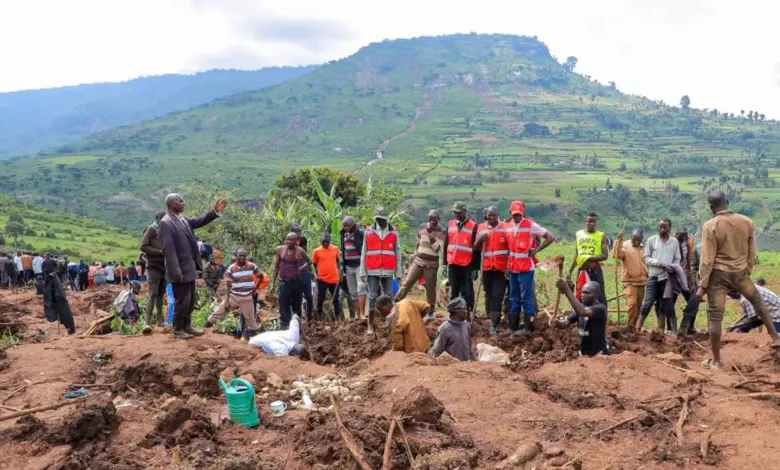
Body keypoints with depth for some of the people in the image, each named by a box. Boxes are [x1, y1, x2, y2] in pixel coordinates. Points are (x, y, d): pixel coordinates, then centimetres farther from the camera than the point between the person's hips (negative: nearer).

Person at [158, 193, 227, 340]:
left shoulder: (183, 219, 10)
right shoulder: (166, 223, -17)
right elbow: (168, 249, -21)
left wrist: (214, 212, 0)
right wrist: (176, 271, -24)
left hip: (189, 268, 9)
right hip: (180, 270, -9)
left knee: (190, 300, 17)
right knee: (182, 301, 1)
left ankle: (187, 326, 30)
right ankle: (177, 330, 16)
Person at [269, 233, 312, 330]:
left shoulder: (300, 251, -4)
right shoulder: (280, 249, -3)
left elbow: (309, 262, 16)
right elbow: (276, 267, 6)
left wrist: (301, 268, 1)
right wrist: (272, 284, 5)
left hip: (296, 282, 1)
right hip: (284, 282, -1)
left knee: (296, 307, 13)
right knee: (284, 309, -5)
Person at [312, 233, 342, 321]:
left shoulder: (336, 249, 2)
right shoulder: (316, 251, -2)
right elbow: (314, 265, 6)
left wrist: (339, 273, 6)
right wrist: (315, 275, -7)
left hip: (334, 279, 2)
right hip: (322, 280, -2)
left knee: (336, 300, 10)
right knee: (320, 300, 2)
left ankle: (338, 319, 19)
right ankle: (320, 320, 11)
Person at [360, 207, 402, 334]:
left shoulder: (394, 232, 5)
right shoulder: (369, 232, 4)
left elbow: (398, 253, 6)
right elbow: (364, 252, 6)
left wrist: (398, 272, 3)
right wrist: (362, 271, 1)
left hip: (388, 270, 1)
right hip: (372, 271, -1)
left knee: (389, 296, 4)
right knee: (373, 296, -1)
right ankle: (370, 324, 4)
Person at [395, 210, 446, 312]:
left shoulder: (442, 232, -6)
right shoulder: (422, 227, 5)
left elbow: (438, 249, -16)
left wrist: (431, 235, -23)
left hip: (431, 265, -3)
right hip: (418, 262, 3)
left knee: (430, 289, 2)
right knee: (407, 283, -3)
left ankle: (431, 312, 13)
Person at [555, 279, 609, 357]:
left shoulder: (600, 308, -19)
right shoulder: (582, 307, 4)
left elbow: (581, 311, -39)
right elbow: (564, 323, -3)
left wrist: (567, 290, -39)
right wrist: (555, 321, -27)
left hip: (599, 354, -7)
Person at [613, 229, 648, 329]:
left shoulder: (644, 248, 7)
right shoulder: (625, 246, -6)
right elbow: (618, 255, -26)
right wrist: (619, 240, -32)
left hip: (642, 281, 5)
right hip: (629, 281, -5)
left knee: (639, 305, 10)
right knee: (632, 303, -16)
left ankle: (634, 326, 22)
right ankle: (630, 326, -4)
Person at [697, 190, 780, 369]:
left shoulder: (710, 226, -14)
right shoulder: (747, 222, -1)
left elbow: (707, 259, -14)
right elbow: (752, 253, 6)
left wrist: (702, 285, -9)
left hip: (718, 274, -4)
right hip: (740, 273, 4)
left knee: (715, 317, 3)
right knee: (758, 301, 30)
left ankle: (716, 360, 9)